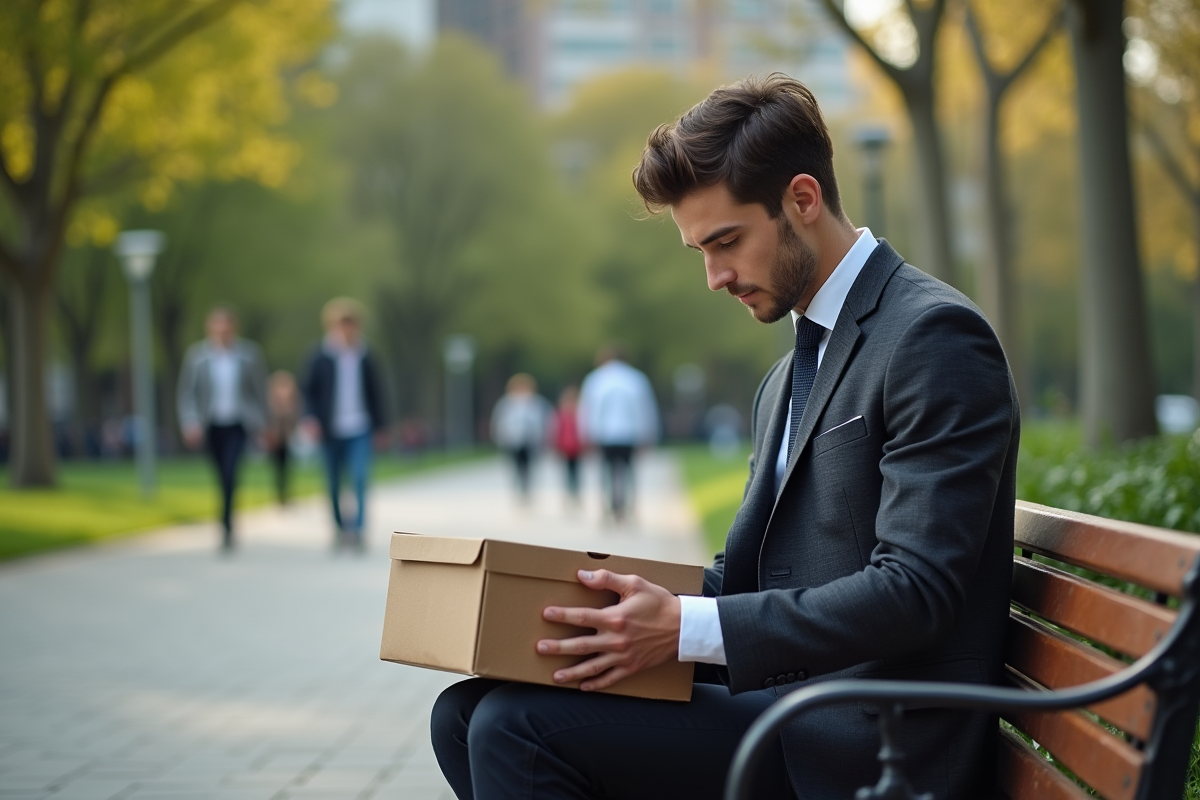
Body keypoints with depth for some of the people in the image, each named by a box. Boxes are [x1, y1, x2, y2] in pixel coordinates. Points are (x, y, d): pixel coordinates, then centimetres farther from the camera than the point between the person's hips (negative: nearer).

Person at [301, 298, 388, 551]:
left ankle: (357, 530, -13)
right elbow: (308, 390, 4)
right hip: (331, 430, 0)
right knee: (334, 483, 8)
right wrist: (311, 418, -9)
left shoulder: (365, 357, 4)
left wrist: (379, 423, 11)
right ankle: (340, 526, 26)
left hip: (360, 428, 0)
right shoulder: (320, 357, -1)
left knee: (360, 479, -14)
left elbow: (376, 391, 12)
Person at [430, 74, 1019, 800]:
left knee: (518, 726, -19)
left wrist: (687, 629, -24)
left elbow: (913, 590, -20)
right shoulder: (789, 380, 20)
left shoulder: (935, 337, -12)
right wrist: (639, 603, 0)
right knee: (467, 713, -1)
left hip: (866, 740, -9)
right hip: (784, 700, 9)